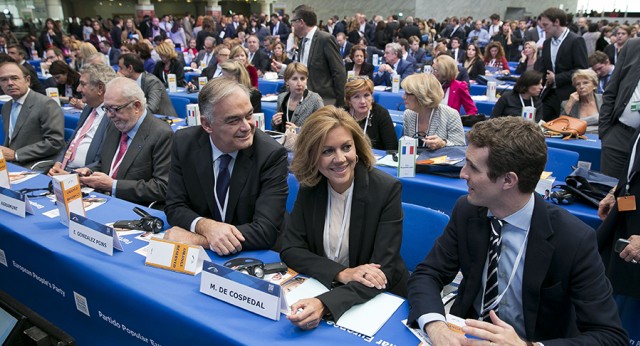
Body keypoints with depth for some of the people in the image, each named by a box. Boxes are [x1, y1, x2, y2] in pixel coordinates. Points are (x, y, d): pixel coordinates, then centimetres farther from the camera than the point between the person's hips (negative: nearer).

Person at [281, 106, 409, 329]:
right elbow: (290, 249, -6)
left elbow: (383, 272, -20)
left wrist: (325, 304, -36)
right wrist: (341, 273, -23)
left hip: (379, 299, -4)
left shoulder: (387, 189, -16)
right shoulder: (310, 188, -4)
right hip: (321, 290, 4)